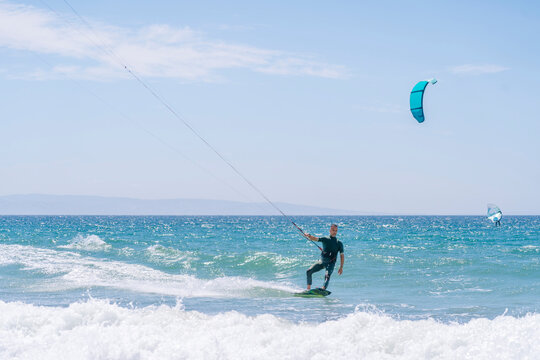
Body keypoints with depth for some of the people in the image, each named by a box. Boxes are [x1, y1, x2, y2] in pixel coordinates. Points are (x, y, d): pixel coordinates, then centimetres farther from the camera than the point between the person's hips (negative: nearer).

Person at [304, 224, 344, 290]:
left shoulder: (339, 243, 4)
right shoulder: (325, 240, 10)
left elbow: (342, 256, 4)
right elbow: (314, 239, 2)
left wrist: (341, 267, -5)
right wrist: (308, 236, -21)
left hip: (331, 262, -3)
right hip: (322, 261, 3)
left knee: (327, 275, -29)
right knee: (309, 271, -6)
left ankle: (323, 289, -48)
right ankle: (308, 288, 3)